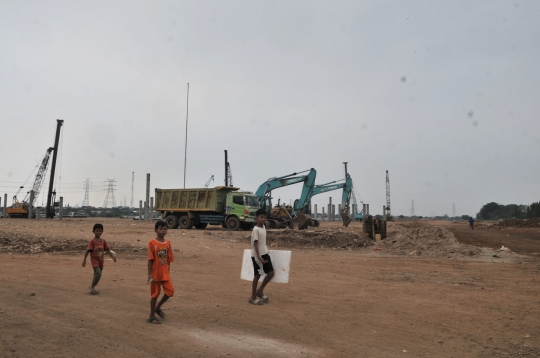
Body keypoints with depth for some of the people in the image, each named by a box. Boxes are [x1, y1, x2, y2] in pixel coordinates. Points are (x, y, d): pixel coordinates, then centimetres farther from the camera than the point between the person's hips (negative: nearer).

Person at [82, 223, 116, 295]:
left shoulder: (103, 241, 5)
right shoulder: (92, 241, -10)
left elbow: (108, 250, 5)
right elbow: (87, 251, -9)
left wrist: (113, 256, -7)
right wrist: (84, 260, -10)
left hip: (101, 260, 6)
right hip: (94, 259, -6)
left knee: (98, 274, 13)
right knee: (98, 273, -19)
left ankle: (92, 286, 32)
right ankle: (92, 287, -4)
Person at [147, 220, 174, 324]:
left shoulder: (168, 243, 3)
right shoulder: (152, 243, -11)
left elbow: (169, 260, 8)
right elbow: (150, 260, -11)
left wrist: (168, 272, 8)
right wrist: (149, 274, -12)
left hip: (165, 274, 4)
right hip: (155, 274, -4)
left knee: (170, 291, -1)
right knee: (155, 294, 5)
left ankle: (158, 307, 24)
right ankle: (152, 316, 20)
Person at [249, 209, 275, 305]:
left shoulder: (263, 227, 9)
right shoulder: (256, 229, -17)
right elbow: (255, 244, -20)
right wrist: (259, 257, -25)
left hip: (265, 254, 8)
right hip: (257, 256, -8)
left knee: (271, 273, 5)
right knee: (257, 275, 0)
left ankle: (260, 291, 21)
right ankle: (253, 298, 13)